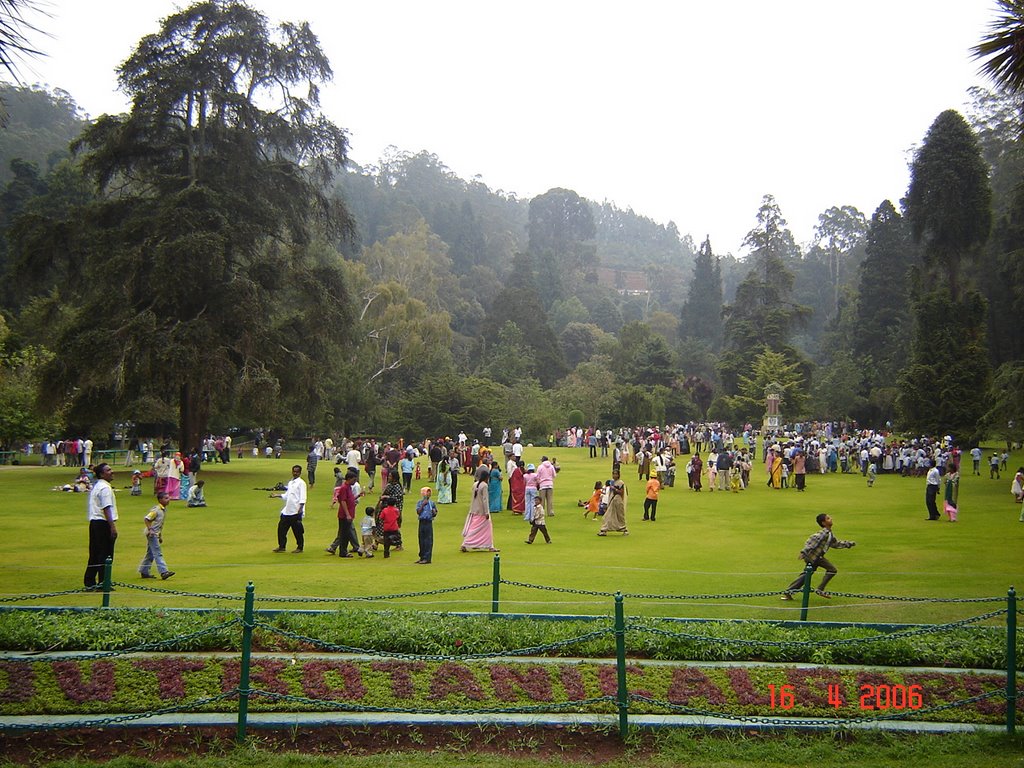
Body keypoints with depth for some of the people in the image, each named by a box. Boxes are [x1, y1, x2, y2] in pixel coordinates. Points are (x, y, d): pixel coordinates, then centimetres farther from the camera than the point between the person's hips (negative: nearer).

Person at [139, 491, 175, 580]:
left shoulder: (164, 509, 10)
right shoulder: (156, 510, -17)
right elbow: (146, 519, -22)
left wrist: (160, 536, 20)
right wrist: (150, 530, -27)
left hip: (156, 534, 10)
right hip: (152, 534, -10)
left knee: (150, 554, 16)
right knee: (158, 553, -12)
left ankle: (144, 572, 24)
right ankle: (164, 572, -15)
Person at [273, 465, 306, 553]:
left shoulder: (301, 483, -6)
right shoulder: (290, 482, 18)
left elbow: (302, 498, -14)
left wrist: (300, 508, -22)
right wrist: (277, 495, 13)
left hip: (296, 512, -8)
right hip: (287, 511, 8)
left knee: (297, 530, 0)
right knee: (281, 527, 8)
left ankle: (300, 547, 11)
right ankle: (282, 546, 17)